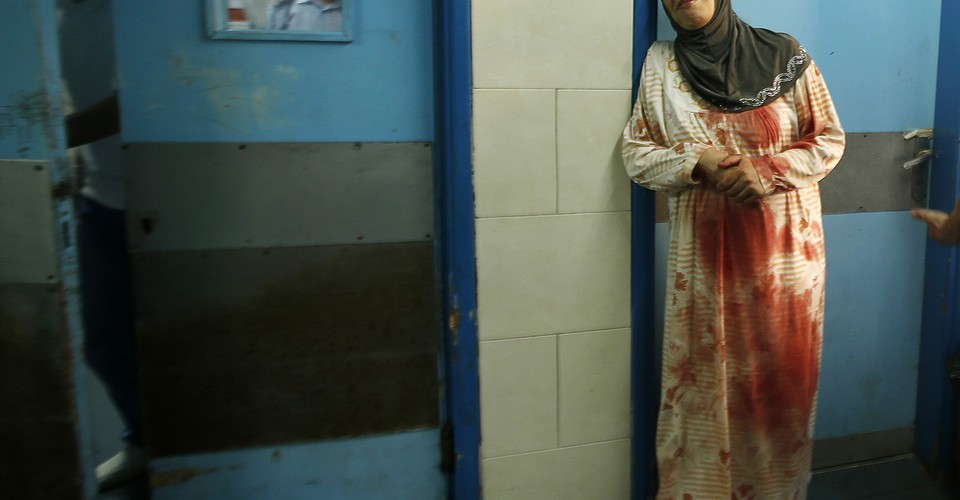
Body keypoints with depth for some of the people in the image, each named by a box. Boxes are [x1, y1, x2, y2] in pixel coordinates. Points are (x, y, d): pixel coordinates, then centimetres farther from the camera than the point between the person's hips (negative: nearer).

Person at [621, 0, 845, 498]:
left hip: (784, 248, 0)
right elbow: (635, 151, 3)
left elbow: (829, 139, 4)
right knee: (704, 377, 6)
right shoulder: (660, 63, 2)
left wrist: (767, 170, -13)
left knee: (781, 375, 9)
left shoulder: (785, 55, 0)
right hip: (704, 252, 0)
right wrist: (696, 163, -14)